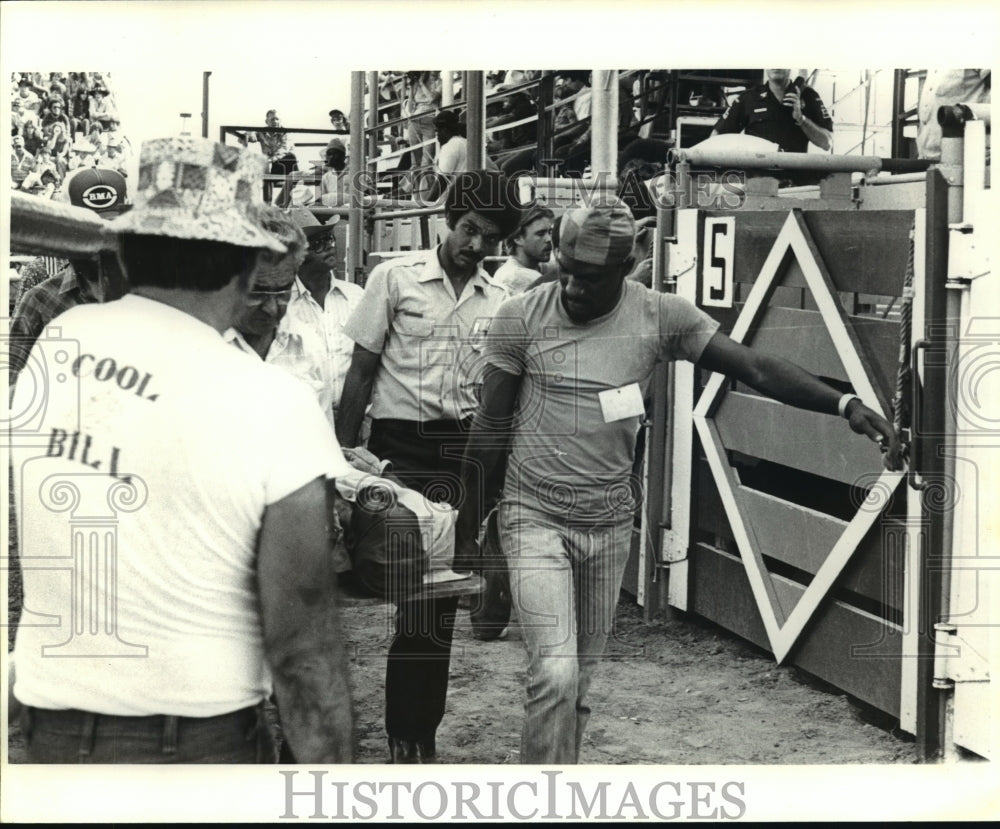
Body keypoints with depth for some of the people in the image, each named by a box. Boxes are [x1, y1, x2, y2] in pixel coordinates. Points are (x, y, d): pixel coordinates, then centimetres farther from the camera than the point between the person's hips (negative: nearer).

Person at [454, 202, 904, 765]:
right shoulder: (521, 319, -9)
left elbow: (755, 368, -8)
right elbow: (491, 430, -2)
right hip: (535, 519, -3)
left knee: (580, 677, 13)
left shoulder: (660, 317, -5)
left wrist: (845, 404, -20)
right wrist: (468, 530, 2)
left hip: (610, 524, 3)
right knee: (556, 673, -15)